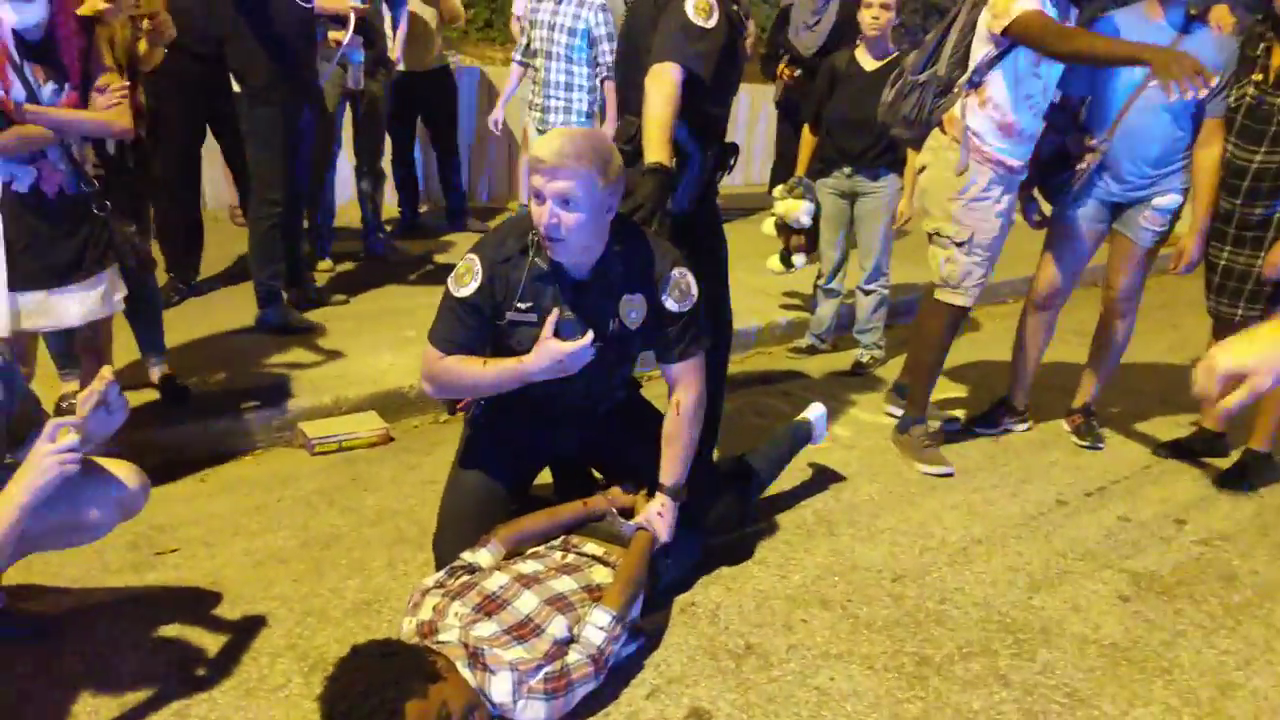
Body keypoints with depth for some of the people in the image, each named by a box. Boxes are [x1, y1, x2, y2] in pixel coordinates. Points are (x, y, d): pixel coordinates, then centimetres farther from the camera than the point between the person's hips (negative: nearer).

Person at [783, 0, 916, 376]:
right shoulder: (836, 63, 3)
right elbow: (811, 125, 8)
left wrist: (907, 195, -4)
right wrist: (799, 177, 7)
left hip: (879, 180, -2)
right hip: (830, 175, 2)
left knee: (873, 268, 3)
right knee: (829, 263, 10)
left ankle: (870, 345, 13)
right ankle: (820, 335, 22)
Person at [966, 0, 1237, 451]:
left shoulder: (1220, 49, -3)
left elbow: (1210, 144, -1)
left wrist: (1198, 229, -2)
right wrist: (1029, 183, -3)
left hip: (1156, 192, 1)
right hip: (1092, 181, 0)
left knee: (1121, 301, 9)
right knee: (1046, 290, -4)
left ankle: (1082, 408, 24)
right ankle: (1015, 405, 9)